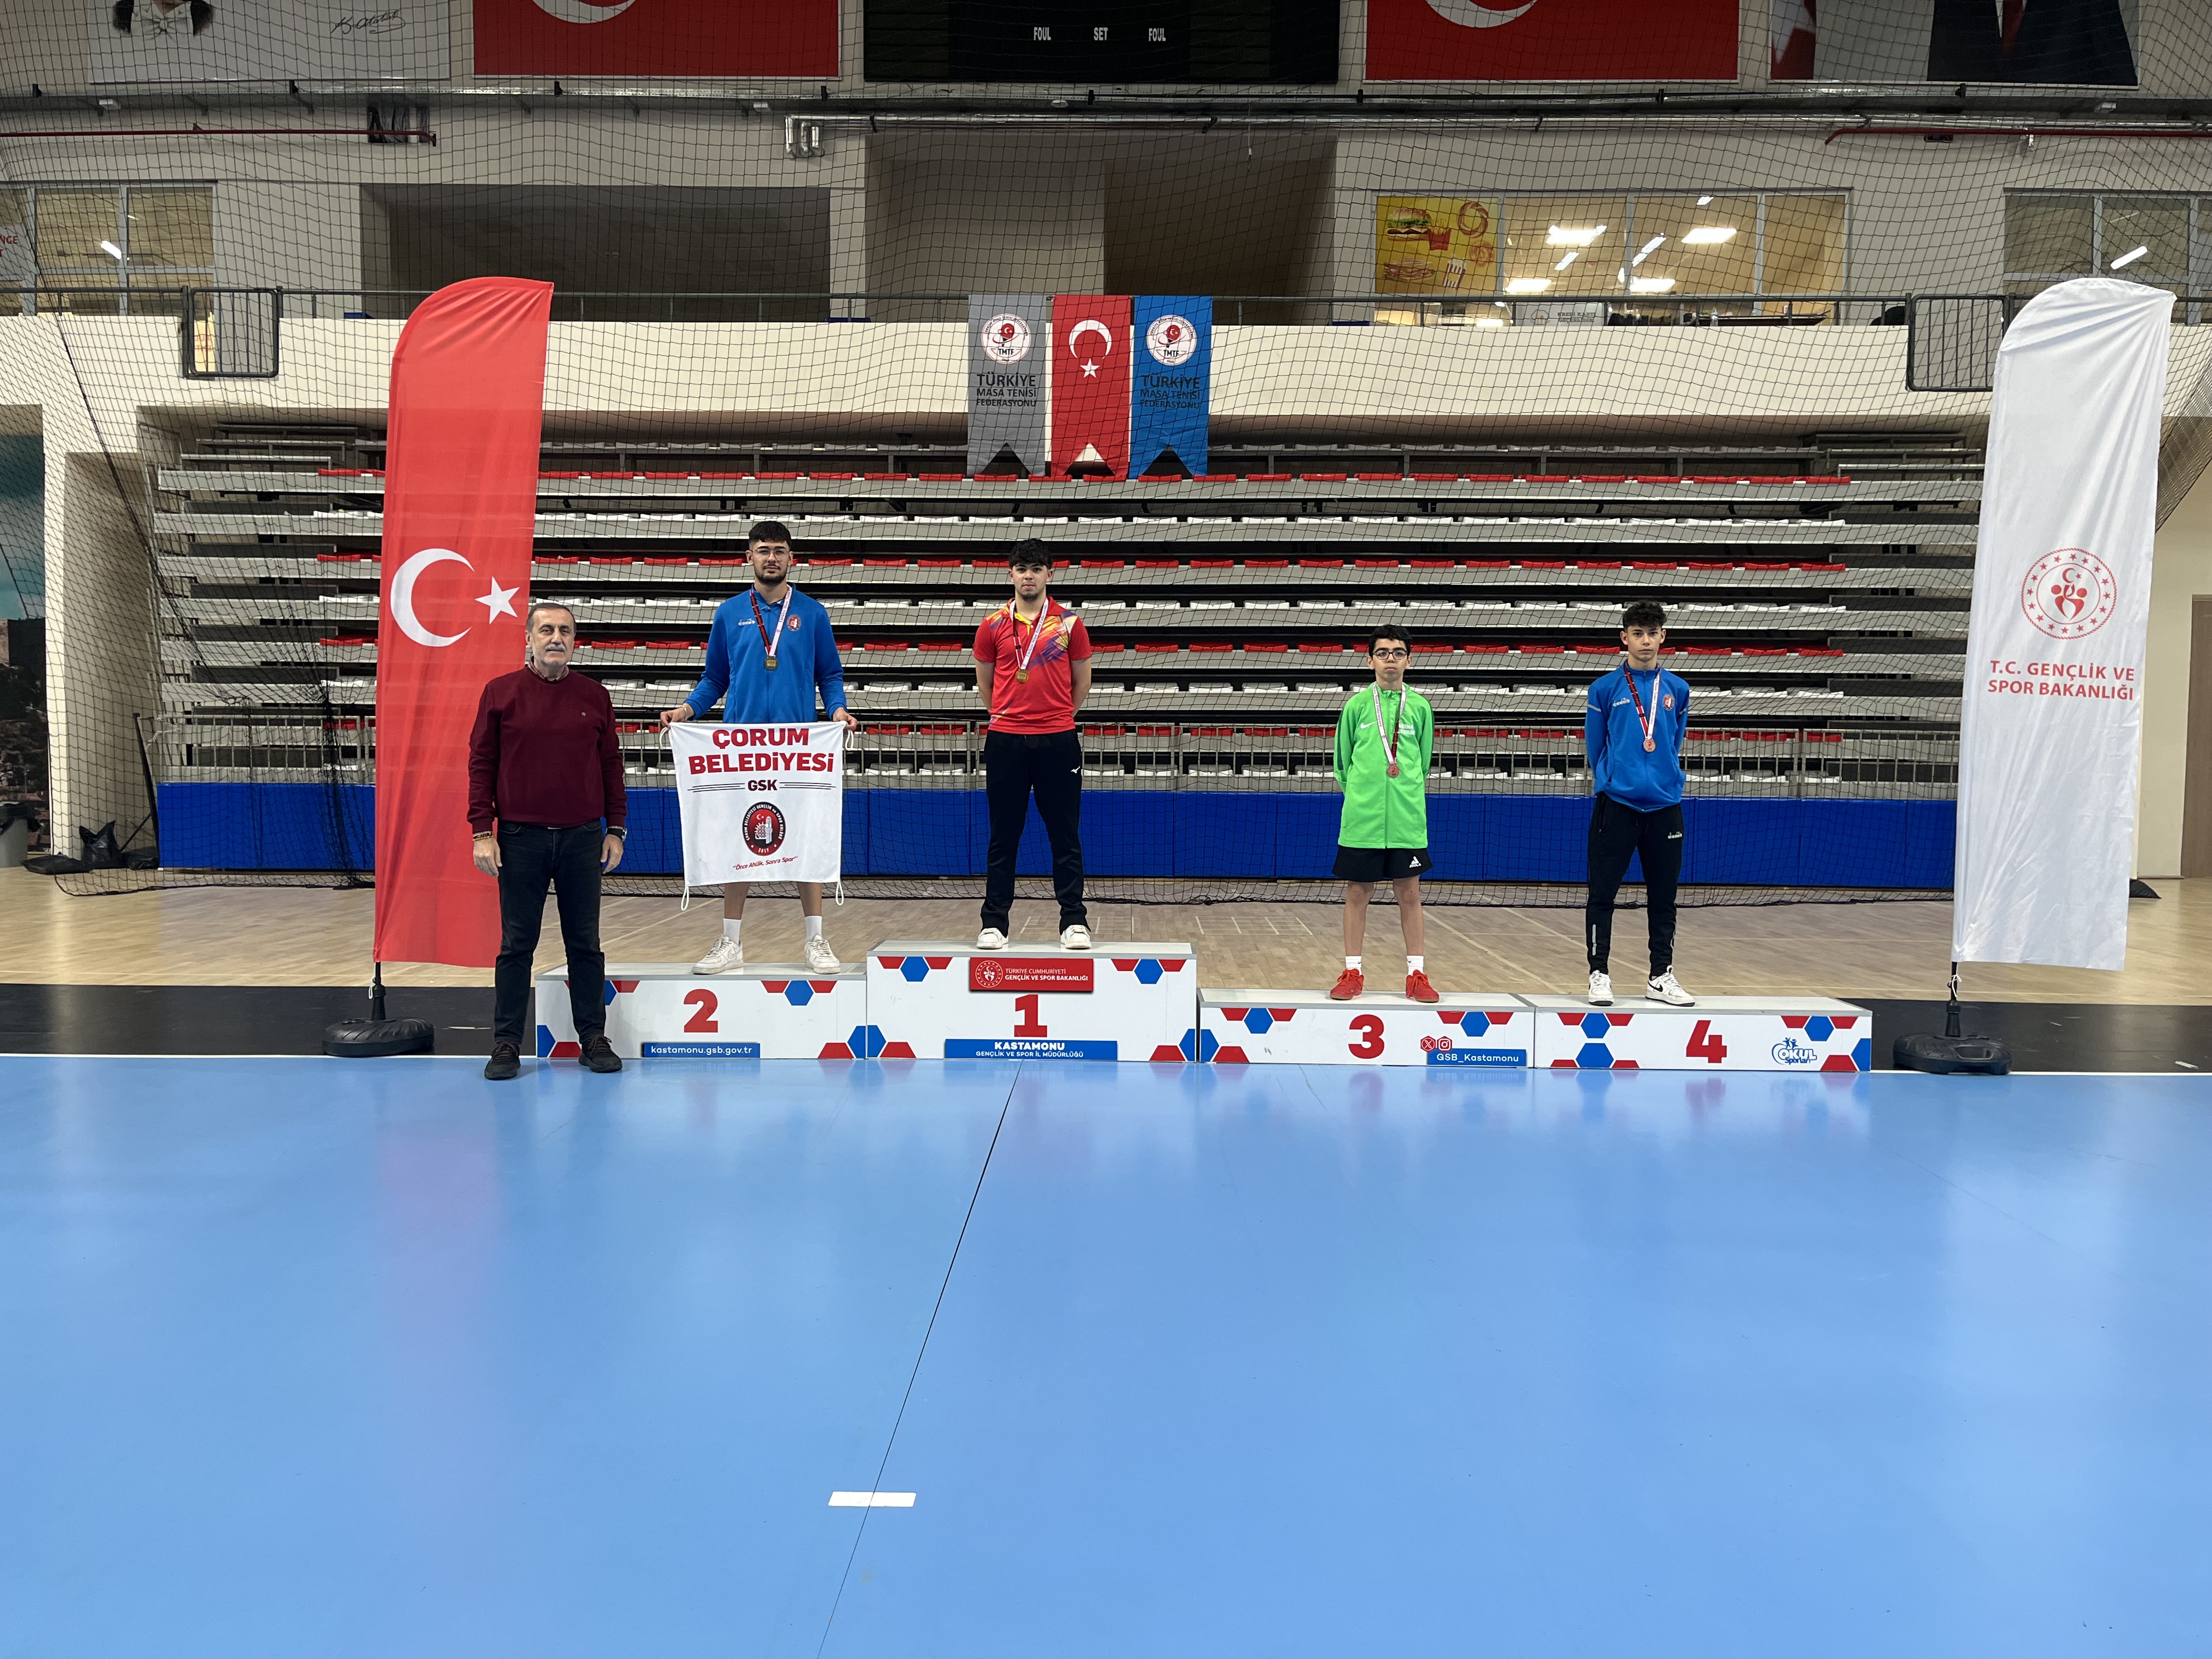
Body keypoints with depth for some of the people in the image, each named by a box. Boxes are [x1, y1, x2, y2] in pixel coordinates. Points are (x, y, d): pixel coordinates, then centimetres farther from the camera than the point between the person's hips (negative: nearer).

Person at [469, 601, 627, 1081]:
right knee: (516, 944, 3)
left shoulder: (594, 696, 8)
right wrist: (483, 832, -4)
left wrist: (616, 828, 6)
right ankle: (507, 1044, 10)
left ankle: (594, 1038, 15)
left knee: (585, 943, 7)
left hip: (583, 838, 2)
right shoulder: (501, 693, 2)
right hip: (520, 839, -1)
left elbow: (611, 765, 10)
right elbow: (481, 763, 2)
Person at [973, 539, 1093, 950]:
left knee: (1065, 836, 3)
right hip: (1005, 742, 1)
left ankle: (1074, 921, 9)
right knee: (1003, 838, 5)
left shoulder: (1069, 623, 2)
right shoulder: (993, 625, 5)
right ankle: (994, 923, 10)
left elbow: (1082, 681, 11)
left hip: (1058, 742, -1)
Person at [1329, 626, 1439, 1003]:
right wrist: (1360, 795, 8)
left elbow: (1423, 764, 14)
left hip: (1406, 820, 1)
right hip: (1361, 818, -1)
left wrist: (1407, 798, 11)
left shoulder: (1419, 707, 5)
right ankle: (1352, 973, 13)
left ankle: (1417, 975, 12)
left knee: (1410, 894, 4)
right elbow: (1343, 764, 9)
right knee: (1357, 893, 5)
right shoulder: (1356, 706, 2)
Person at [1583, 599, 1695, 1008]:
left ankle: (1661, 978, 17)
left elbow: (1675, 744, 17)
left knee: (1663, 897, 8)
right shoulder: (1606, 689, 0)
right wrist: (1611, 779, 10)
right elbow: (1594, 746, 6)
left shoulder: (1677, 690, 8)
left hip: (1664, 806, 3)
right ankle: (1599, 975, 8)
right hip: (1615, 804, -3)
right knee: (1603, 894, -1)